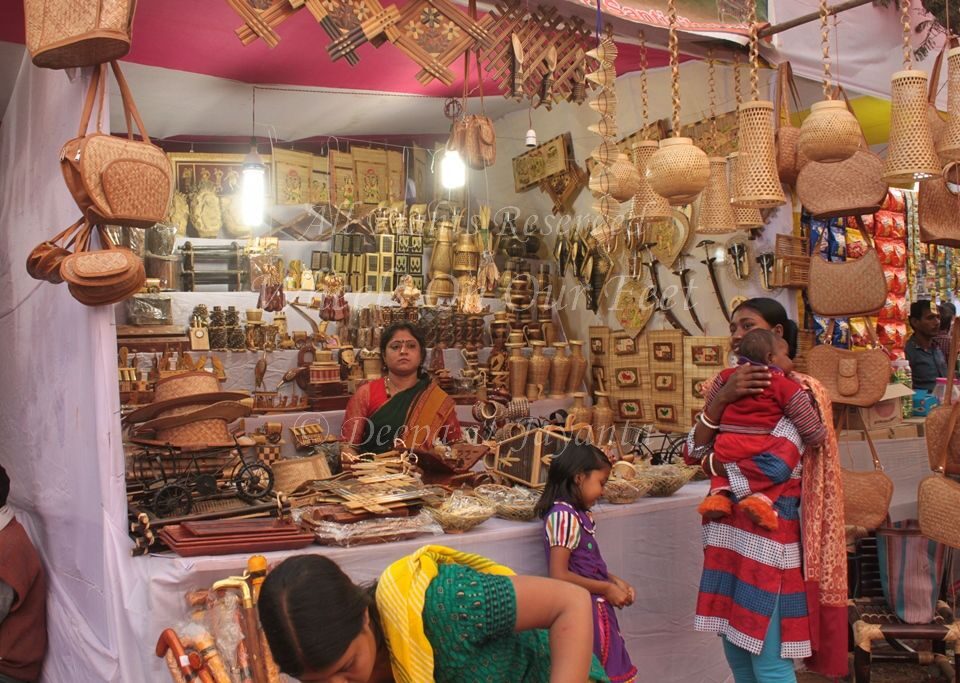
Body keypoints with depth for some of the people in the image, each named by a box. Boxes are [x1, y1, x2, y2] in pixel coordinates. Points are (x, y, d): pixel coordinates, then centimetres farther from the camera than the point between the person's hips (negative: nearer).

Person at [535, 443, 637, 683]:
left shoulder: (581, 515, 10)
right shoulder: (563, 516, -18)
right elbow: (559, 576, -23)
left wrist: (615, 582, 5)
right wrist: (606, 588, -15)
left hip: (598, 610, 9)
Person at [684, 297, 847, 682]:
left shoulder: (800, 390, -7)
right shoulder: (726, 386, 10)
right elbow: (694, 453, 0)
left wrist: (719, 463, -4)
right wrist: (721, 399, -13)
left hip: (773, 532, -6)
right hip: (729, 529, 6)